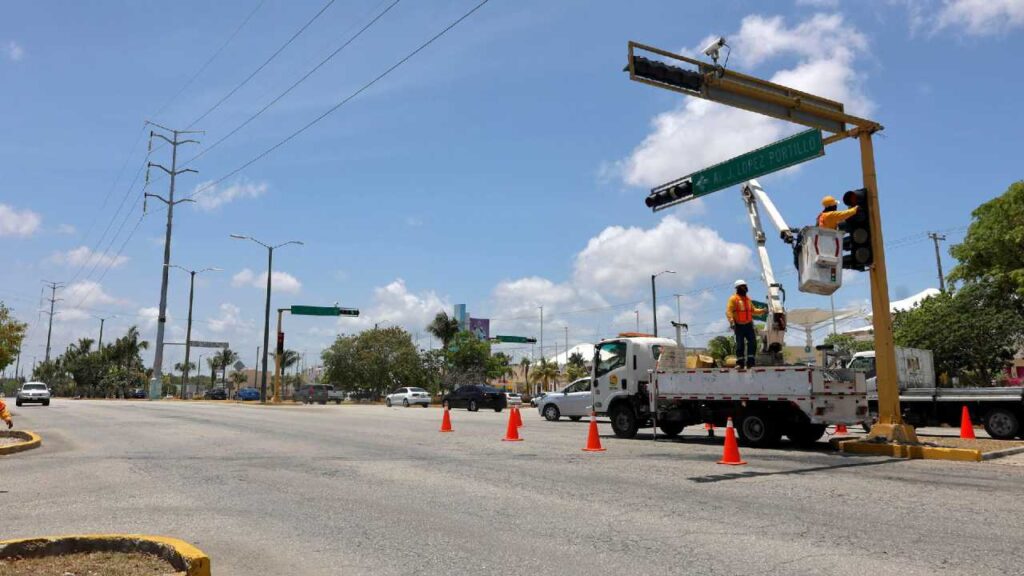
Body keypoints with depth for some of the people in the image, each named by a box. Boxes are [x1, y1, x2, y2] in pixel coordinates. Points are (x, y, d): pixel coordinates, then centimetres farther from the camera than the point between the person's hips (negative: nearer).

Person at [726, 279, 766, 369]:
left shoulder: (747, 298, 14)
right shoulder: (733, 299, -6)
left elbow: (753, 310, 23)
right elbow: (728, 311, -15)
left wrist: (762, 311, 9)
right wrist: (731, 321, -28)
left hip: (748, 325, 6)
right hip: (739, 326, -6)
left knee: (753, 342, -2)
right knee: (740, 344, -2)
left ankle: (750, 361, 4)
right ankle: (740, 363, 7)